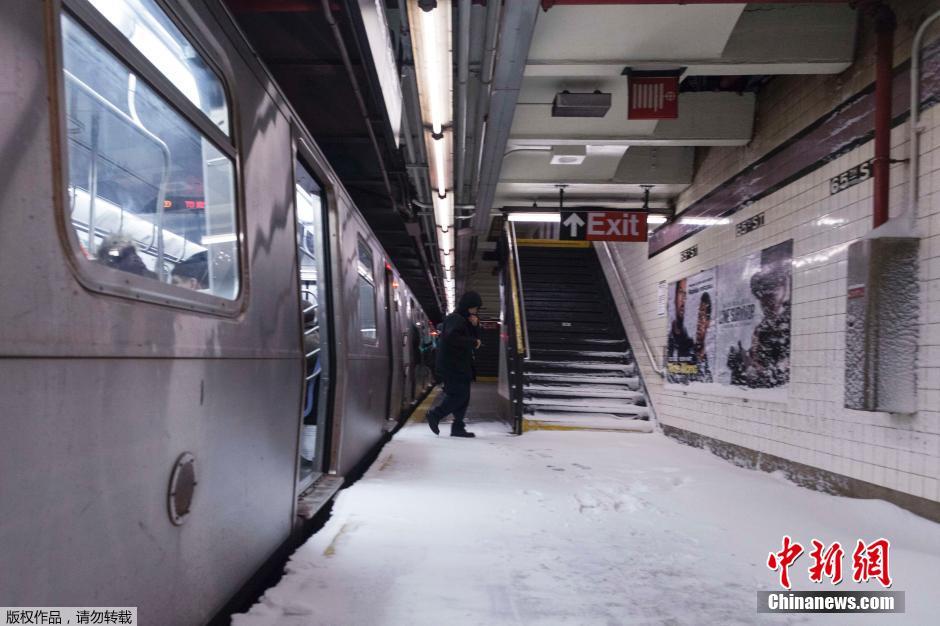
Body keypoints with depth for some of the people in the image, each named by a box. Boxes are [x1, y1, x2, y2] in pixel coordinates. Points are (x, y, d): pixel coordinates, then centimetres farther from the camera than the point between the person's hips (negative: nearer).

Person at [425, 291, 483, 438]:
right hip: (452, 366, -10)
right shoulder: (455, 319, -13)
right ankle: (435, 414, 3)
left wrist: (474, 325, 1)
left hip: (461, 366, 10)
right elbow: (451, 337, -29)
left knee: (463, 397, 9)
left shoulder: (464, 319, 19)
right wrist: (473, 342, -22)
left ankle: (458, 427, 12)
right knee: (459, 395, -11)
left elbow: (472, 337, 19)